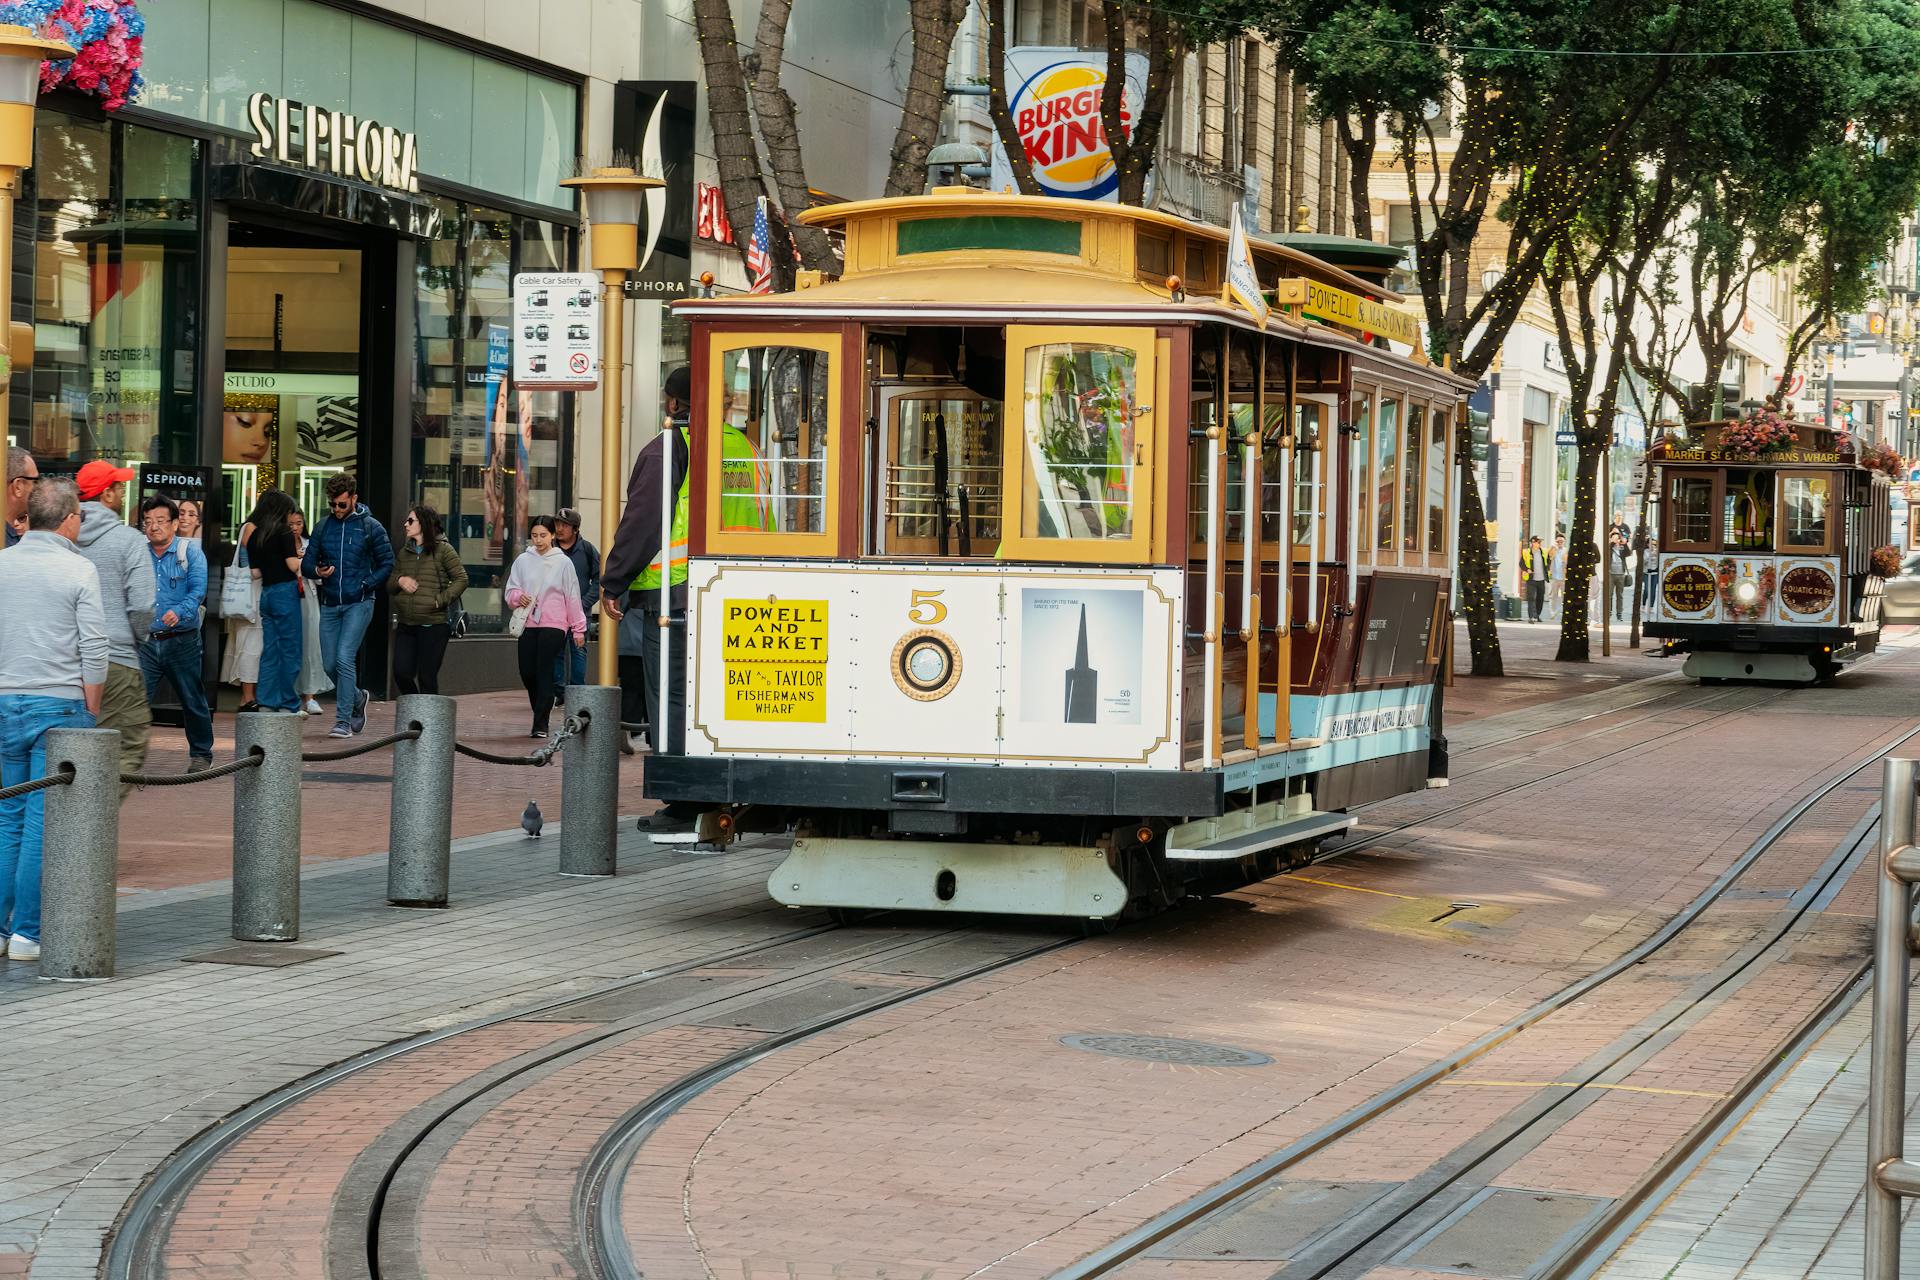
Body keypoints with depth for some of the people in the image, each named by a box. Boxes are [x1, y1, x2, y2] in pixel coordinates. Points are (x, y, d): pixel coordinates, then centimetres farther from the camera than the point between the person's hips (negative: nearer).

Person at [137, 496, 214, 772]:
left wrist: (179, 612, -29)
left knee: (192, 700, 8)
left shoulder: (190, 552, -1)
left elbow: (198, 590, -12)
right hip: (146, 642, 2)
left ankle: (201, 754, 23)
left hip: (182, 642, -2)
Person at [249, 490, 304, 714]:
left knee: (270, 651, 10)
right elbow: (293, 565, -13)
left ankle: (267, 703, 7)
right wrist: (302, 559, 6)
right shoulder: (283, 532, -7)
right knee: (290, 650, 0)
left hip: (265, 594, 6)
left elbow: (255, 571, 10)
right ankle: (288, 705, 1)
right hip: (285, 592, -6)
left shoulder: (253, 535, 11)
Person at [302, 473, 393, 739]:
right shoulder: (324, 526, 8)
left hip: (358, 604, -5)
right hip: (329, 604, 5)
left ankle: (344, 721, -11)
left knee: (345, 658, -16)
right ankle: (357, 698, 34)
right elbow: (306, 564, 11)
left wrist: (366, 585, -10)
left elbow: (387, 563, 2)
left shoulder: (370, 527, -1)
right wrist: (317, 571, -12)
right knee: (330, 664, 6)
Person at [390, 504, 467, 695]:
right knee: (401, 673, -2)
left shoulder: (442, 550, -3)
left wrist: (440, 600, -13)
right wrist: (399, 581, -4)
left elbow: (461, 579, -5)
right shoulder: (403, 552, 15)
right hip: (405, 625, 5)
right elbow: (389, 586, 19)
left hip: (433, 624, -5)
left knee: (427, 678, -3)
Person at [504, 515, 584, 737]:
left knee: (545, 672, -9)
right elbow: (510, 590, 12)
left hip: (553, 625, -3)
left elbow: (572, 597, 4)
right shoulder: (522, 561, 8)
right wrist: (518, 597, -12)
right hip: (527, 624, 3)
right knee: (527, 672, 2)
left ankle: (541, 723, -7)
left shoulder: (563, 562, 2)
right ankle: (541, 712, 25)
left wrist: (578, 628, 4)